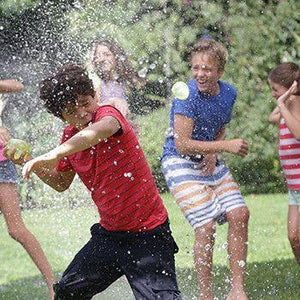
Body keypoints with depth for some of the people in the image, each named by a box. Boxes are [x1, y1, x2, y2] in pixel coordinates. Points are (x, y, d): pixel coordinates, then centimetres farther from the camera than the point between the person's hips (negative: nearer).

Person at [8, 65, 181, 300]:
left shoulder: (108, 113, -17)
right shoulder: (70, 135, 3)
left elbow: (101, 129, -45)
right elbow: (61, 183, 20)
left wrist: (54, 154, -55)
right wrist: (36, 166, 1)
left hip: (148, 234, -7)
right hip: (109, 234, 8)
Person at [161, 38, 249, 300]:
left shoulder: (228, 93, -1)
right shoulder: (187, 95, -21)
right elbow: (182, 144, -24)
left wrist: (213, 154, -5)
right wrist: (226, 146, -27)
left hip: (209, 161, 7)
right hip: (179, 162, -7)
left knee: (240, 214, -4)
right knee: (206, 227, -16)